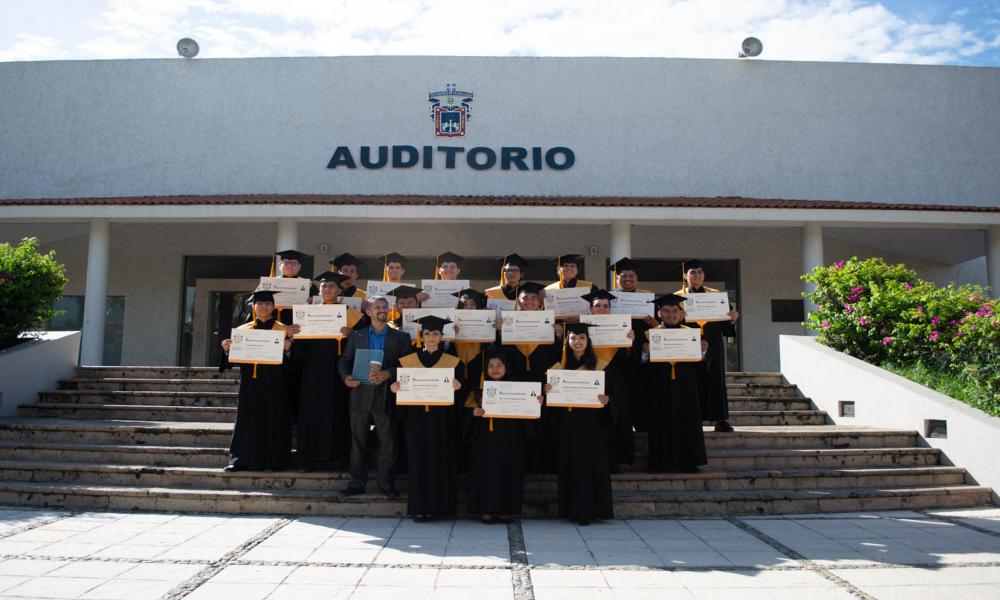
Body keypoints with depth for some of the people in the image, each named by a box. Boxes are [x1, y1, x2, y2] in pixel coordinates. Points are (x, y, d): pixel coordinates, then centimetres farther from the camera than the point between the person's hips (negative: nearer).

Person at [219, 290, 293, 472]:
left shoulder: (283, 330, 4)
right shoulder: (243, 330, 12)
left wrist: (287, 349, -22)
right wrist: (227, 349, -9)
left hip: (273, 383, -2)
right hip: (250, 381, 2)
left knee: (272, 421, -1)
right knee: (247, 421, 2)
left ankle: (271, 461, 5)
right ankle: (240, 460, 7)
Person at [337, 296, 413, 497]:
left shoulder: (400, 338, 5)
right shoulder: (356, 336, 11)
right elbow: (344, 360, 12)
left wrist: (388, 374, -16)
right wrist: (346, 377, -7)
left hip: (385, 396, -2)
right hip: (360, 395, 2)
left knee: (387, 443, 1)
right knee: (358, 442, 8)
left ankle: (386, 484, 12)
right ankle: (357, 483, 18)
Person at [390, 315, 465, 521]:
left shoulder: (452, 362, 6)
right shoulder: (408, 361, 8)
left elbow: (463, 386, 1)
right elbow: (398, 385, 7)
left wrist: (457, 386, -20)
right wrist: (395, 387, -15)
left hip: (441, 418, 0)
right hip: (416, 417, 0)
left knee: (440, 460, 1)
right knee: (418, 460, 0)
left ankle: (437, 506, 11)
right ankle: (419, 507, 7)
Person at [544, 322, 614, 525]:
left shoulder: (600, 366, 2)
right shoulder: (560, 367, 7)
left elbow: (612, 390, 1)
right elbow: (552, 392, 9)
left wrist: (606, 399, -19)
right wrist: (547, 391, -13)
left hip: (591, 423, -1)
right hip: (567, 423, 2)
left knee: (591, 463, -1)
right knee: (570, 464, 4)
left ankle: (588, 510, 6)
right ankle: (573, 509, 12)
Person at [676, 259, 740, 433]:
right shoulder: (678, 297, 10)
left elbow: (725, 327, 8)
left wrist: (732, 319, -12)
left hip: (711, 344, 1)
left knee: (715, 377, -5)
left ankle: (720, 420, -3)